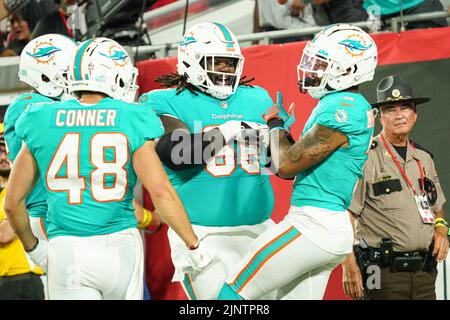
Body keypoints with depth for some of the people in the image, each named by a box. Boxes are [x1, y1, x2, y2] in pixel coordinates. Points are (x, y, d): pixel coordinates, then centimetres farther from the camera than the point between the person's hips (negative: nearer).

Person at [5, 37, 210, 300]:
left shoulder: (41, 123, 5)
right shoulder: (131, 121, -2)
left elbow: (14, 202, 8)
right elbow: (160, 191, -9)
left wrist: (33, 247, 24)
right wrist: (194, 246, 1)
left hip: (66, 251, 1)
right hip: (120, 247, -1)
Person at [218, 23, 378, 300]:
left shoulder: (342, 108, -16)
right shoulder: (355, 106, 15)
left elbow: (286, 165, -14)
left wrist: (276, 125, 2)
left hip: (315, 225, -10)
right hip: (335, 228, 10)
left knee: (234, 293, -5)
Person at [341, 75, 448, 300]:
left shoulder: (424, 159, 14)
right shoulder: (365, 157, -7)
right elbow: (345, 214, -11)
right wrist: (349, 267, -18)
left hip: (424, 273, 6)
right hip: (384, 272, -6)